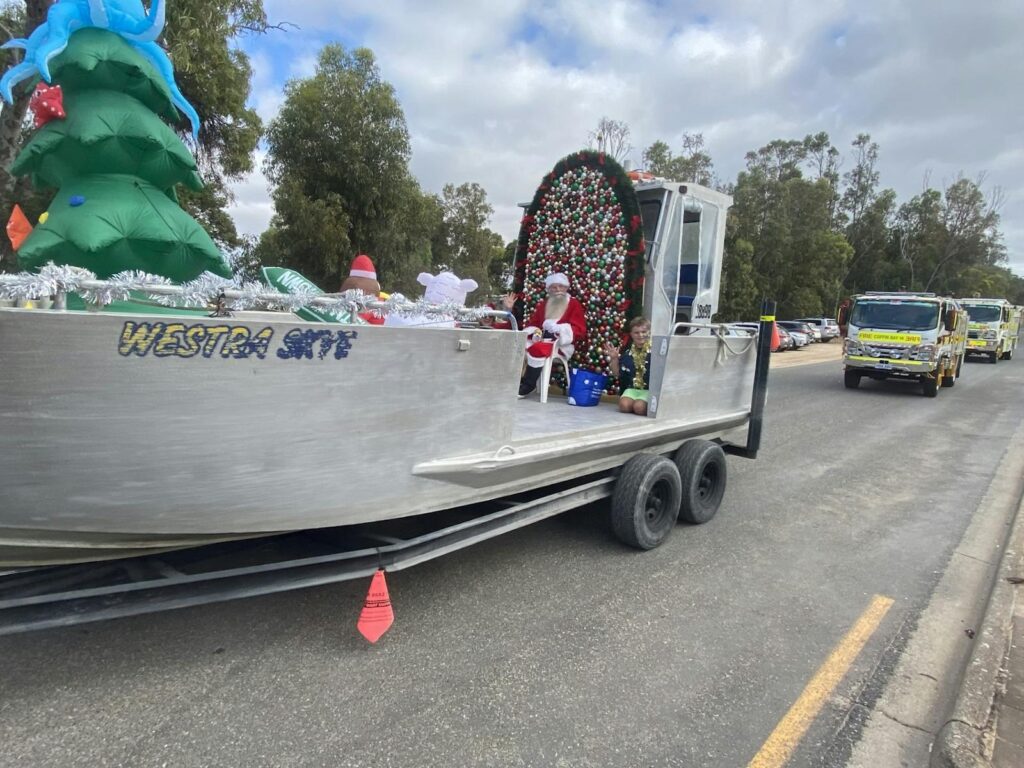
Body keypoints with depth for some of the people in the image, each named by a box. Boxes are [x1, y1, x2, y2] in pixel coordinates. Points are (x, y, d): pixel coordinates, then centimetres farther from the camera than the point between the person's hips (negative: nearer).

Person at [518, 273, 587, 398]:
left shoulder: (574, 304, 3)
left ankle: (528, 384, -24)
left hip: (562, 343, -5)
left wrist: (559, 328, -21)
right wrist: (535, 333, -10)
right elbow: (532, 323, 15)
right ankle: (517, 380, -20)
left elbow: (580, 331, -6)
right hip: (542, 339, 5)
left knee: (537, 349, -34)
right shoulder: (543, 304, 19)